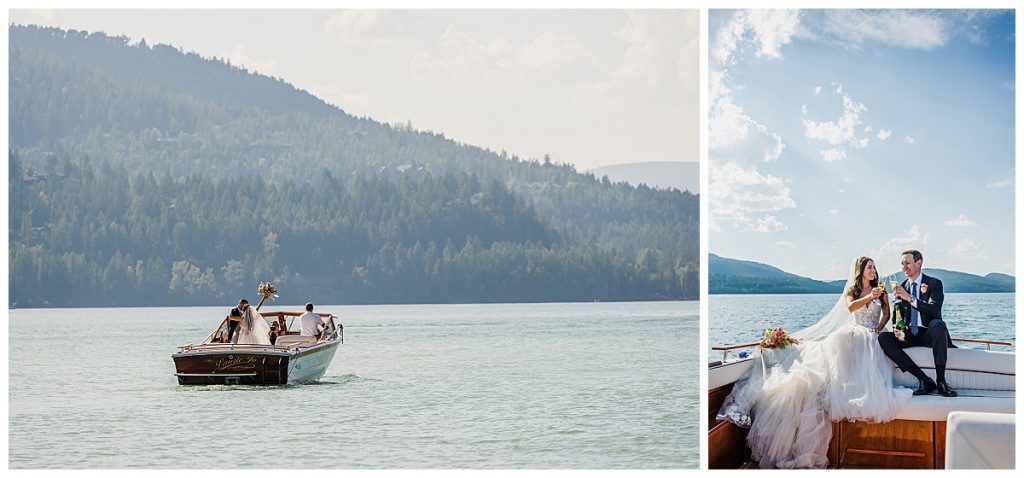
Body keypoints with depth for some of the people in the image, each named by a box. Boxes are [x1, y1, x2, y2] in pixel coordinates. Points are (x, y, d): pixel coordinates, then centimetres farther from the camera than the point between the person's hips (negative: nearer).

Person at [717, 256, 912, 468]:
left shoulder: (880, 291, 15)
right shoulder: (851, 290, 13)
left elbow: (886, 313, 14)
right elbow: (850, 307, -6)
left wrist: (878, 329, -3)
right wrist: (868, 298, -21)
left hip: (872, 338, -1)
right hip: (853, 334, 1)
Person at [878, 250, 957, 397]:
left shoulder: (934, 283, -1)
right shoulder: (902, 287, 12)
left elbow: (935, 310, -18)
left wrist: (910, 298, -27)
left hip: (929, 334, -4)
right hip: (910, 336, 4)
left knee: (937, 323, -38)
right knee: (883, 338, -24)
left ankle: (941, 381, -35)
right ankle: (924, 380, -27)